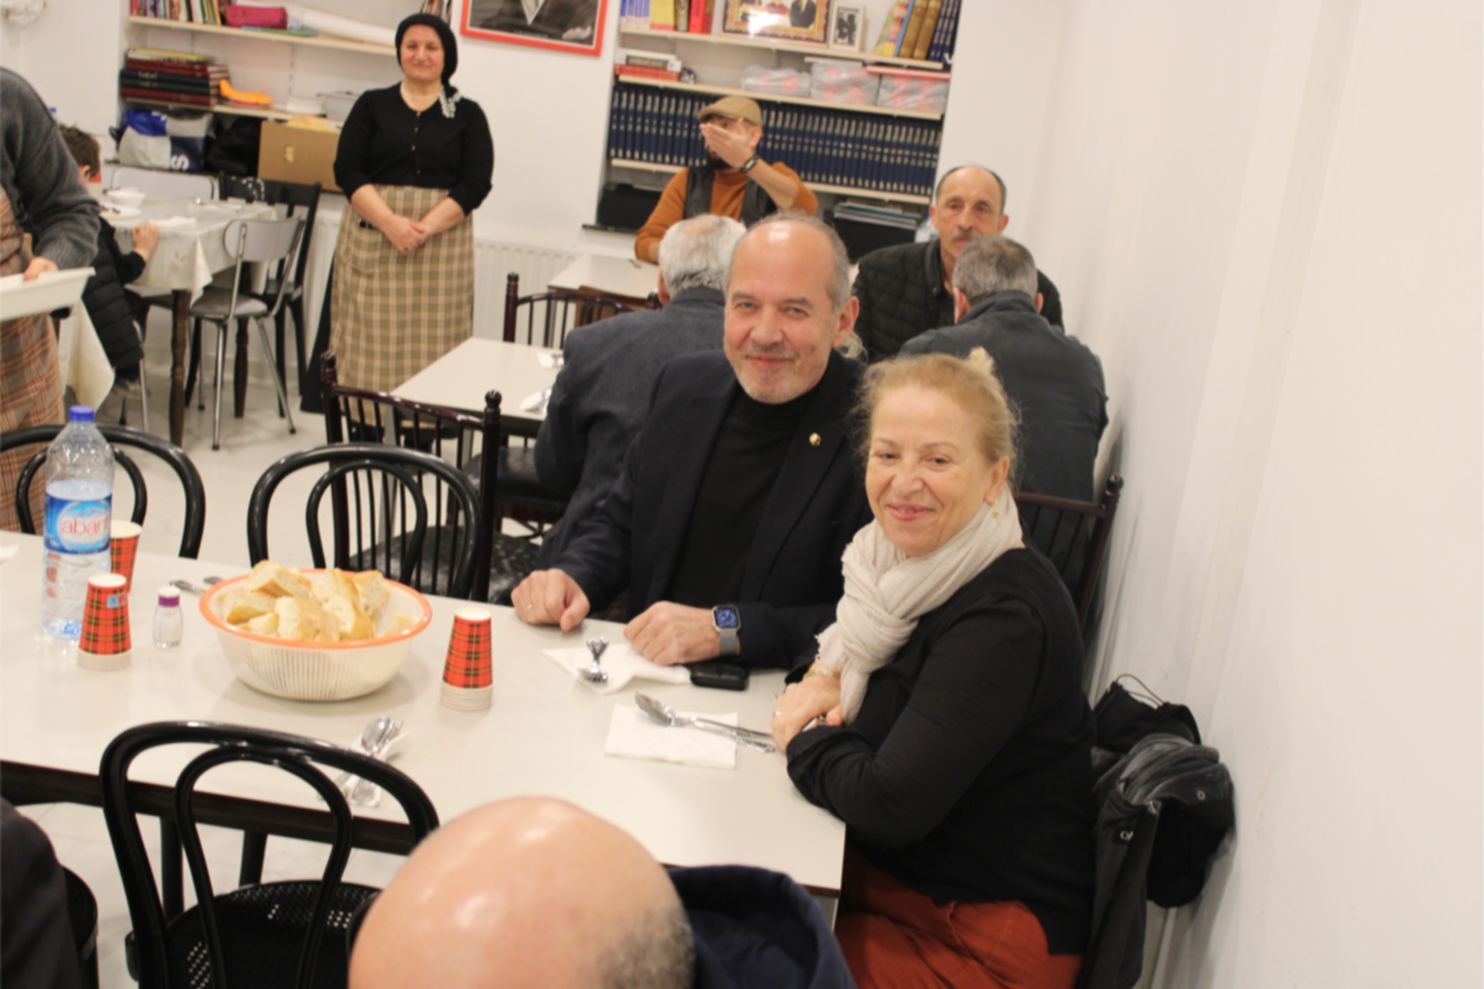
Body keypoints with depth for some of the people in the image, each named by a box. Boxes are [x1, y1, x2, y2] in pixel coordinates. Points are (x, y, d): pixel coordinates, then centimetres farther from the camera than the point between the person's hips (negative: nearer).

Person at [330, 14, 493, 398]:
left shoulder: (468, 114, 7)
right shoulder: (372, 104, 9)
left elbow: (476, 183, -1)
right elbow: (347, 170, 1)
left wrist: (426, 226, -15)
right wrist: (391, 222, -15)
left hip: (440, 245, -1)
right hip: (372, 240, 1)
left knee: (429, 344, -4)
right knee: (370, 340, -2)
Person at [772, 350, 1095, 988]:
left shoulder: (1006, 617, -25)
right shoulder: (914, 560, -1)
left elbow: (889, 804, -28)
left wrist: (803, 739, -10)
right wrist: (825, 679, -3)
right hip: (890, 874, 7)